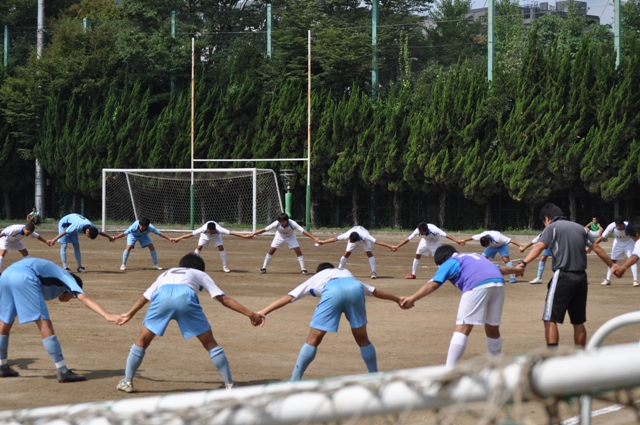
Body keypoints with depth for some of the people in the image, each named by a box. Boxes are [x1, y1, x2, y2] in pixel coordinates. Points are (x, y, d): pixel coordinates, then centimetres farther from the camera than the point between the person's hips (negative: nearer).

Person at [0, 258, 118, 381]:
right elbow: (84, 299, 0)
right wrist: (107, 315, -11)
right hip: (24, 277, -8)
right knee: (45, 325, -6)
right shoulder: (68, 279, 20)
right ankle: (63, 372, -7)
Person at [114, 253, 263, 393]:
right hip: (186, 297, -2)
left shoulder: (166, 273, 44)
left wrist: (130, 314, 68)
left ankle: (127, 382, 22)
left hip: (162, 296, 2)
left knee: (142, 340, 22)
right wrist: (251, 314, 29)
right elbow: (224, 299, 27)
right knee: (210, 343, 13)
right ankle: (229, 385, 13)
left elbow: (145, 297, 54)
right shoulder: (200, 274, 37)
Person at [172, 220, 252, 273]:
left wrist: (244, 236, -49)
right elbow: (191, 234, -38)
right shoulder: (203, 229, -43)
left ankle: (224, 266, -9)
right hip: (205, 236, 1)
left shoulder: (219, 230, -44)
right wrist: (179, 239, -38)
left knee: (221, 247, -17)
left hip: (216, 236, 0)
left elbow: (232, 233, -46)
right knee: (199, 247, -12)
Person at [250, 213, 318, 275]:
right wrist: (253, 234, -37)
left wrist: (314, 238, -48)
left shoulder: (292, 224, -38)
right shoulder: (276, 224, -35)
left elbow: (303, 231, -41)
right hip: (280, 236, 1)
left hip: (290, 236, -1)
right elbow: (264, 229, -32)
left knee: (298, 251, -12)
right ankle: (263, 268, 5)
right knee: (271, 251, -6)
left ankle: (303, 269, -1)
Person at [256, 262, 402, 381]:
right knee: (362, 339, 21)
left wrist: (263, 312, 27)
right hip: (354, 287, 3)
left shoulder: (315, 278, 40)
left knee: (313, 340, 8)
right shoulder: (346, 273, 48)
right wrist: (398, 299, 66)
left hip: (332, 291, -3)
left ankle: (294, 382, 8)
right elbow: (375, 291, 54)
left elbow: (288, 297, 31)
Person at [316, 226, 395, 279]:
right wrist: (323, 242, -27)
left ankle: (373, 272, -19)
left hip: (363, 240, -2)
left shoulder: (365, 236, -47)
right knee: (347, 253, -8)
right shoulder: (347, 235, -40)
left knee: (369, 253, -20)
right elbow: (335, 239, -30)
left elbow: (377, 242, -50)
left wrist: (390, 247, -55)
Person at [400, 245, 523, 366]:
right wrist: (516, 270, 73)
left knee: (462, 329, -8)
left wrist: (412, 298, -9)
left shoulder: (449, 263, 20)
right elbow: (499, 268, 53)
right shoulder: (475, 256, 39)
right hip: (498, 282, 6)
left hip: (477, 285, -6)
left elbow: (433, 284, 2)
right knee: (492, 330, 22)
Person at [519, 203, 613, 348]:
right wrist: (612, 265, 27)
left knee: (550, 319, -5)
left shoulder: (552, 227, -1)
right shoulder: (580, 228, 16)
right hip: (581, 277, 6)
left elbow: (539, 246, -18)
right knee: (578, 322, 15)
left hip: (563, 277, -6)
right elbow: (597, 248, 17)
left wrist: (523, 263, -30)